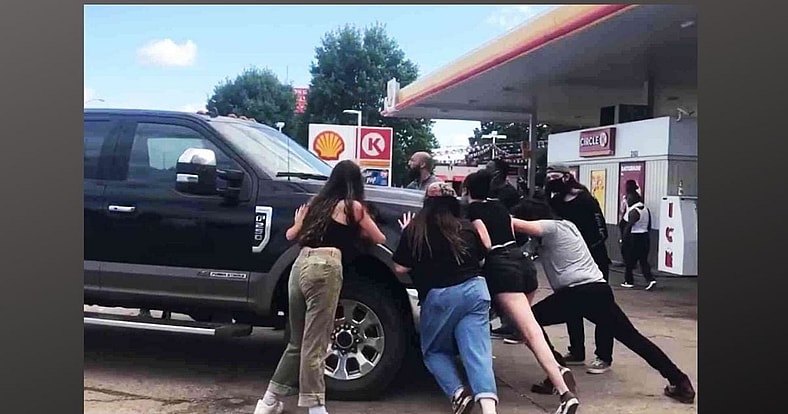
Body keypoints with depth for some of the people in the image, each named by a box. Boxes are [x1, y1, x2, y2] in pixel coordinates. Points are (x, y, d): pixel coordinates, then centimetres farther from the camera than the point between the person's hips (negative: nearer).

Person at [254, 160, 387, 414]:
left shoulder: (316, 202, 21)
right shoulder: (353, 206, 7)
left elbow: (291, 236, 27)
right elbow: (379, 239, 18)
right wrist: (357, 230, 36)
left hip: (300, 265, 6)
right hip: (325, 268, -6)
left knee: (297, 341, 15)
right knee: (314, 344, -6)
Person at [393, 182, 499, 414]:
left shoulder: (415, 230, -1)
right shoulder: (466, 228, 9)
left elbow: (400, 268, 3)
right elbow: (481, 259, 22)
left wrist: (407, 235, 14)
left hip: (439, 296, -2)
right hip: (475, 290, 3)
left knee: (434, 351, 18)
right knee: (477, 352, -4)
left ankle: (457, 392, -4)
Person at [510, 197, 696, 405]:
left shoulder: (550, 227, -1)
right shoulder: (566, 224, 24)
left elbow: (517, 224, -17)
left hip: (577, 293, -8)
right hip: (600, 290, 8)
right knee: (632, 337, 14)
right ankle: (681, 382, 14)